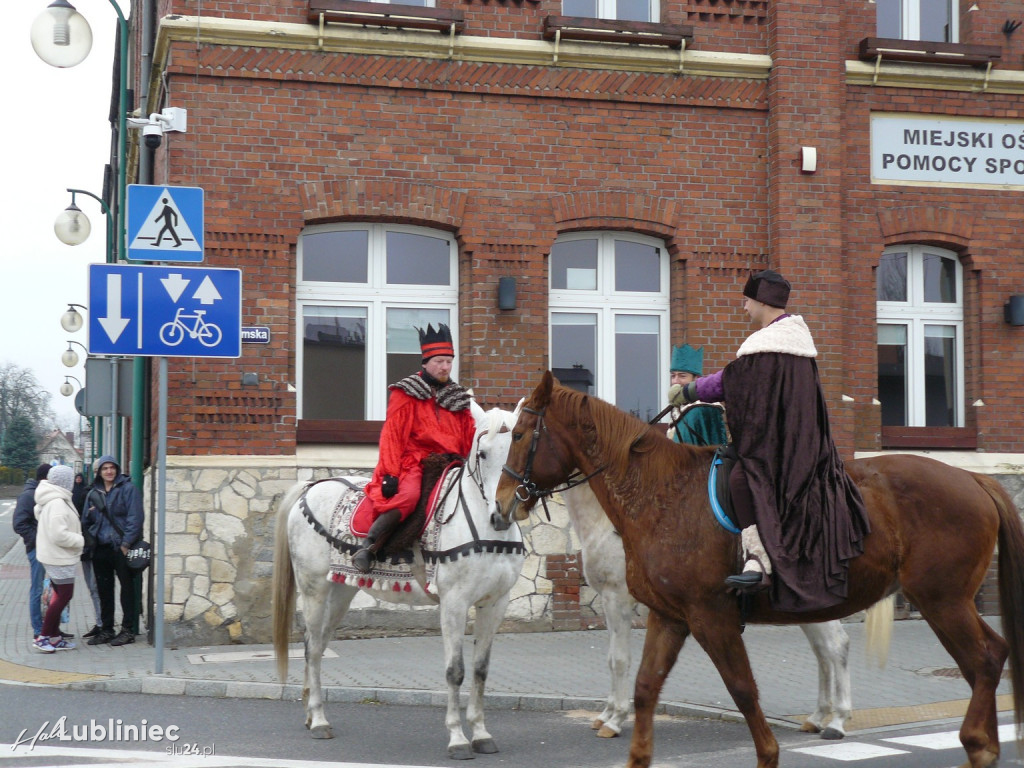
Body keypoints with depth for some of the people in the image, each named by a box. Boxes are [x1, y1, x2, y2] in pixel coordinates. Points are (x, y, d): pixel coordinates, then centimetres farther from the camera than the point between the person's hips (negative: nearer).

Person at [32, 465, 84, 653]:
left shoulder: (48, 501, 9)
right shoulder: (58, 504, -23)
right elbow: (59, 535, -28)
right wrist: (80, 540, -14)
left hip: (55, 557, 11)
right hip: (59, 558, -11)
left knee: (61, 595, 16)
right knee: (64, 596, -5)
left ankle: (54, 637, 22)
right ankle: (44, 637, 0)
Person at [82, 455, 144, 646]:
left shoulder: (128, 489, -5)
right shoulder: (93, 493, 13)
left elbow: (135, 518, -12)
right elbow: (86, 521, 19)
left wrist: (126, 543, -17)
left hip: (121, 548, -6)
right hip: (100, 549, 6)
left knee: (127, 587, 0)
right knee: (104, 590, 11)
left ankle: (127, 630, 5)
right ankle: (106, 629, 20)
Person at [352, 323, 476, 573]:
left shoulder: (458, 398, 20)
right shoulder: (406, 393, 3)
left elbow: (470, 438, 19)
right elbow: (392, 435, -4)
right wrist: (390, 474, -15)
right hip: (414, 462, -6)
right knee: (408, 495, -35)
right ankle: (366, 548, -33)